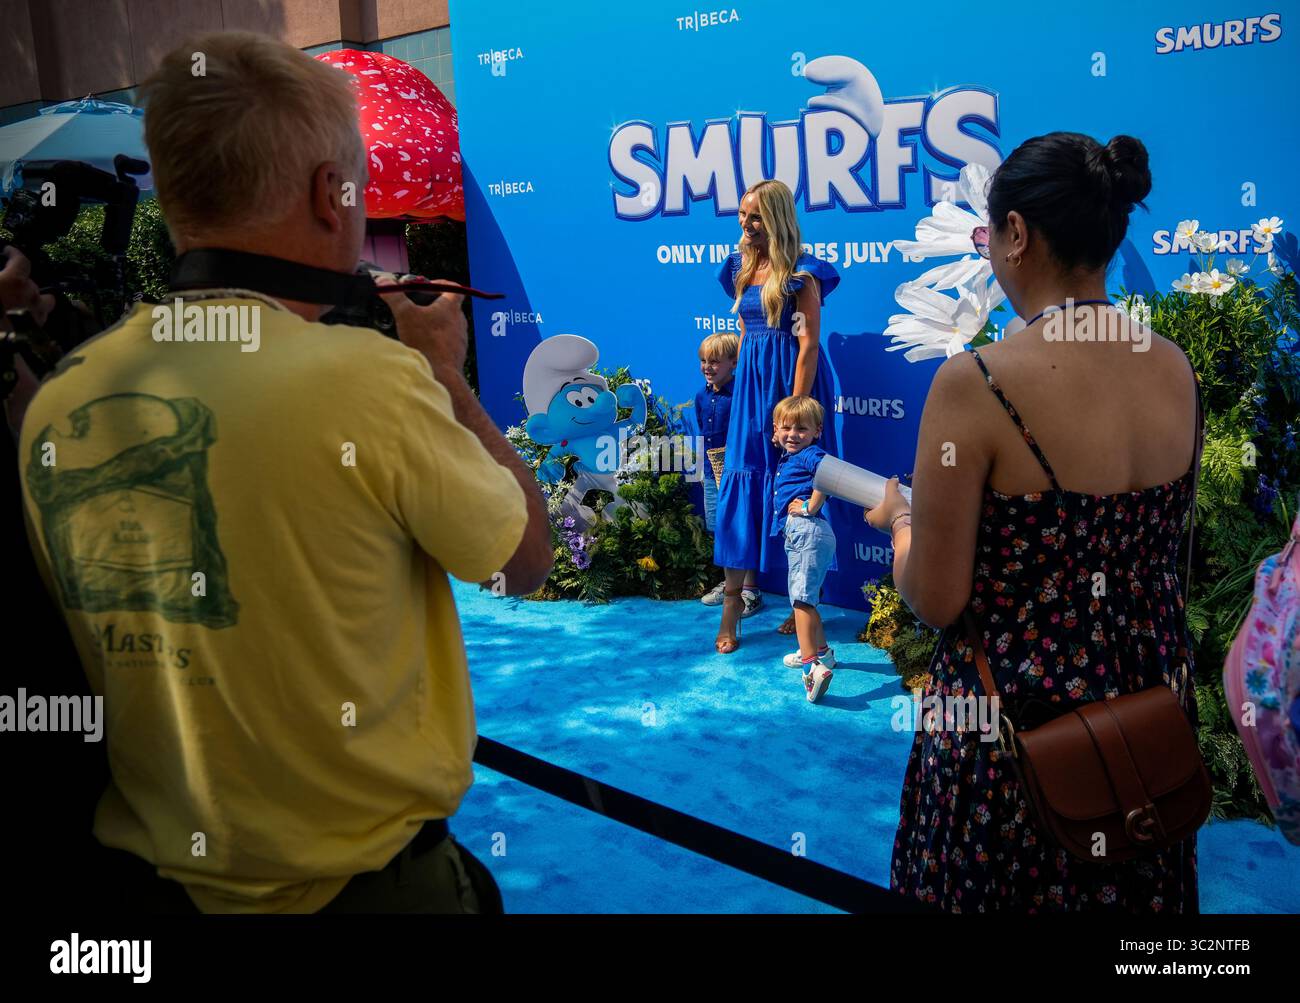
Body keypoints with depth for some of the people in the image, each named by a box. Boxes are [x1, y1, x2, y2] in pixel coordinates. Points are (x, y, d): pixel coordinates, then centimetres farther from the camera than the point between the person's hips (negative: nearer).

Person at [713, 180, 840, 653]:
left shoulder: (801, 273, -10)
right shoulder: (742, 267, 11)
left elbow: (809, 343, -14)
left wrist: (794, 409, -18)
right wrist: (740, 386, 12)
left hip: (791, 383, -6)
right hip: (750, 383, 6)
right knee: (741, 486, 2)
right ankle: (733, 602, 5)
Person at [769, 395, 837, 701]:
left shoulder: (810, 454, -9)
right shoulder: (788, 459, 20)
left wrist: (811, 507, -24)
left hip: (807, 530, -11)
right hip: (798, 533, 11)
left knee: (801, 598, -17)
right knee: (806, 597, 23)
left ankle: (813, 666, -25)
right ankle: (821, 650, 39)